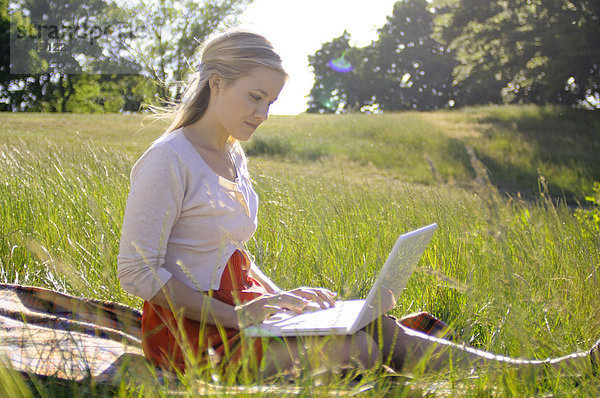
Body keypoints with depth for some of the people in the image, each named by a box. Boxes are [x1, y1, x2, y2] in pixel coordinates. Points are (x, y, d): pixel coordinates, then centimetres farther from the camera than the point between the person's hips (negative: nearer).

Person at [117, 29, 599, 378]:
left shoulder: (232, 158, 12)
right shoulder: (168, 160, -15)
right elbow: (138, 271, -17)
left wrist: (278, 297, 1)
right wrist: (233, 316, -21)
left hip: (236, 307, 7)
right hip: (191, 329, -7)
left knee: (376, 331, -12)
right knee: (351, 349, -24)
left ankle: (557, 370, -19)